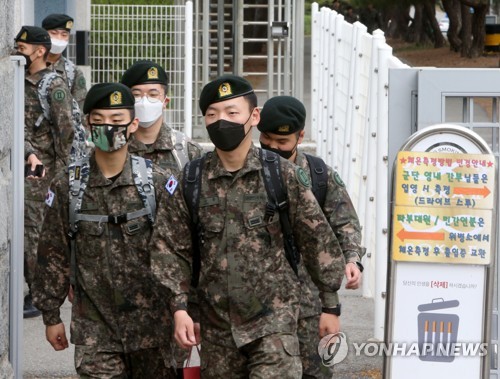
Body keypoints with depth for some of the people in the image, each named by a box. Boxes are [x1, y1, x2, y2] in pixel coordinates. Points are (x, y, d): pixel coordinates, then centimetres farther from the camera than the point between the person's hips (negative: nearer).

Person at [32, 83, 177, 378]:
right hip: (95, 329, 0)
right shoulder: (67, 186, 0)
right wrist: (51, 315, 6)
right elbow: (53, 255, 5)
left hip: (152, 323, 0)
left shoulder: (158, 182, -2)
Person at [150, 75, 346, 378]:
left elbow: (318, 240, 3)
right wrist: (179, 307, -5)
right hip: (216, 321, 3)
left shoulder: (283, 175, -2)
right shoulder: (192, 180, 3)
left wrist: (330, 306, 4)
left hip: (273, 316, -3)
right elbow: (170, 247, 5)